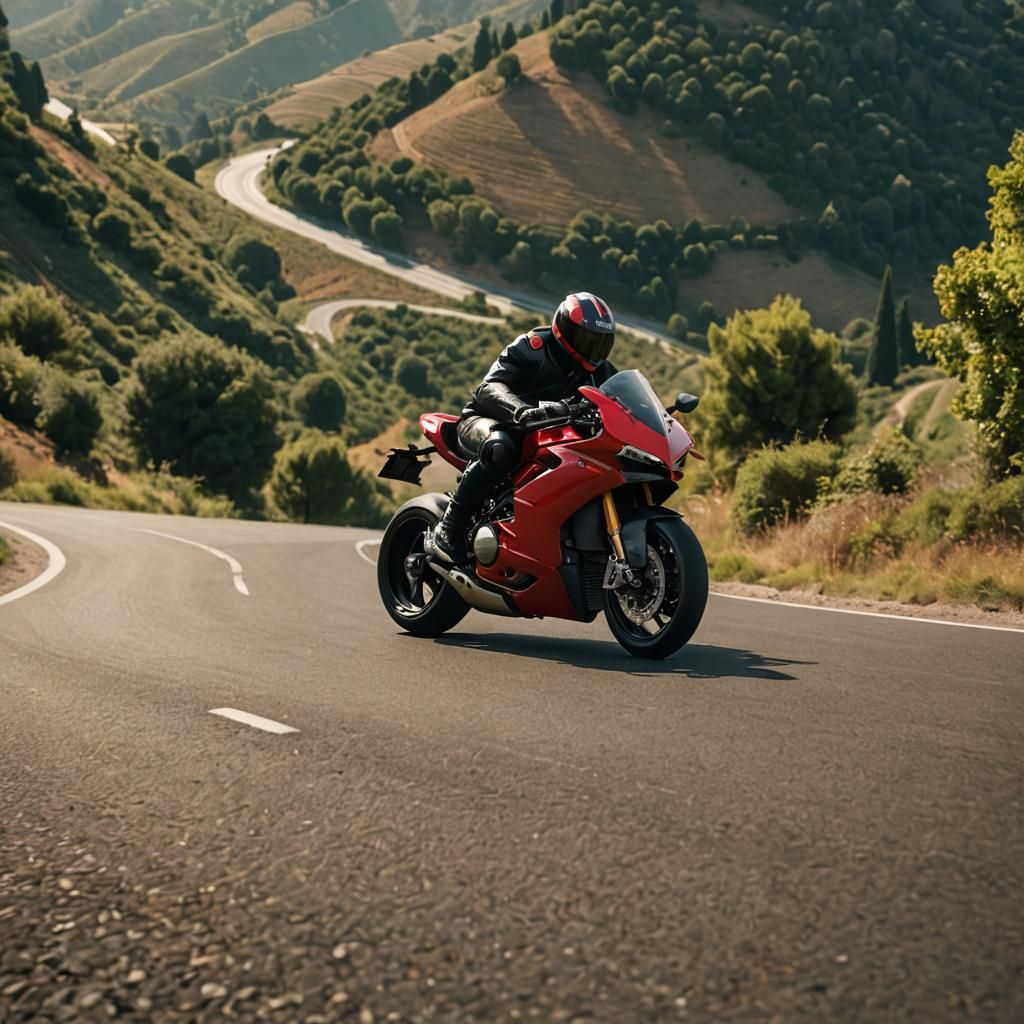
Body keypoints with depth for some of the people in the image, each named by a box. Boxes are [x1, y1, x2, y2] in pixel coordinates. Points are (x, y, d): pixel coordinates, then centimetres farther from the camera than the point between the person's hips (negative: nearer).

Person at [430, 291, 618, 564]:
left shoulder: (597, 370, 3)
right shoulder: (531, 348, -19)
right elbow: (490, 389, -32)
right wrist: (521, 410, -54)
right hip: (489, 420, -7)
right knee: (501, 449, -42)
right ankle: (449, 528, -32)